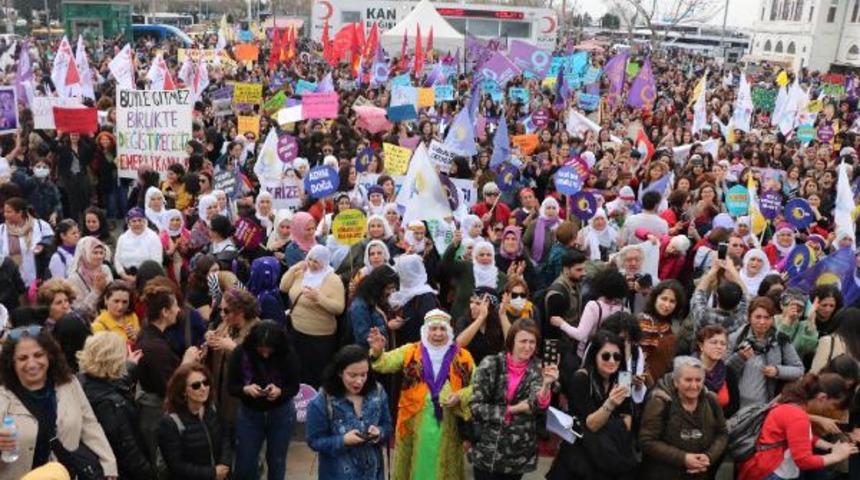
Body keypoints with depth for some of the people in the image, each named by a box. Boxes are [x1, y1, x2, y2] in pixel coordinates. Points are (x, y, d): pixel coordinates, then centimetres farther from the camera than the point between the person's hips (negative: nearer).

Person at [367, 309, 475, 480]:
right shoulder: (410, 351, 2)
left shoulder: (463, 356, 3)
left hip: (448, 425, 1)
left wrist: (459, 396, -13)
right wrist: (377, 352, -32)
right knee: (416, 464, 11)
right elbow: (385, 363, -11)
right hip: (415, 423, 0)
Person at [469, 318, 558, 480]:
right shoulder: (490, 364, -8)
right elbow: (475, 405, -10)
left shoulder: (537, 371, -4)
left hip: (518, 454, 1)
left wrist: (547, 384, -39)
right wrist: (513, 410, -13)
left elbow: (537, 404, -21)